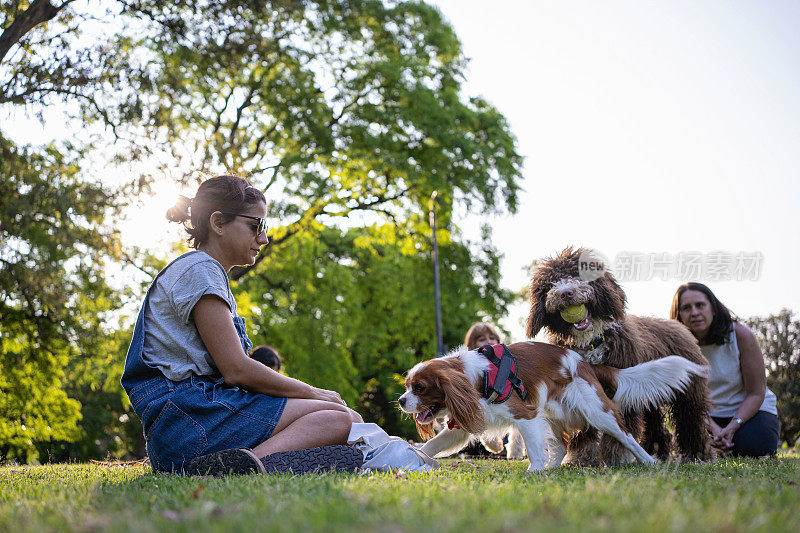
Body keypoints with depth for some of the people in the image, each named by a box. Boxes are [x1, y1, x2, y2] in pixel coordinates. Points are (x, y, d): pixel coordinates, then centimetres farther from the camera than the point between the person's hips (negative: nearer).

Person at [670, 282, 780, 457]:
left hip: (751, 410, -2)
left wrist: (732, 427, -29)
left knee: (753, 446, -32)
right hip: (710, 416, 2)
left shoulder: (741, 334, -17)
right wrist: (714, 429, -29)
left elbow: (756, 394, -15)